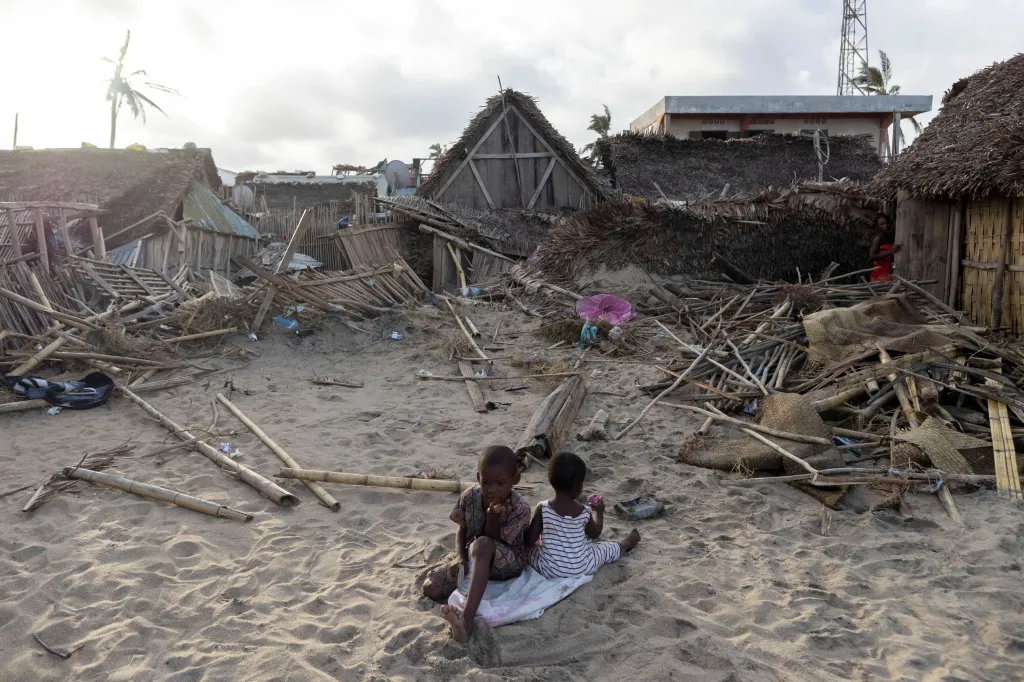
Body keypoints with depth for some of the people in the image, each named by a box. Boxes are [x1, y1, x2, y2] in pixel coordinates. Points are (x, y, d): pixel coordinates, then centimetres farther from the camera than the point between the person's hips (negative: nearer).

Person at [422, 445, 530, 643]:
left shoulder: (520, 509, -23)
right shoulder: (469, 498, -13)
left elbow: (493, 541, -19)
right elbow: (462, 531, 1)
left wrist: (492, 517, -37)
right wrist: (460, 557, -18)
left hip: (508, 562, -4)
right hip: (473, 558, 5)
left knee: (482, 544, -43)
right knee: (430, 588, -15)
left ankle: (467, 618, -49)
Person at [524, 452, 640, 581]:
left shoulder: (542, 509, -17)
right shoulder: (584, 512, -12)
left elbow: (529, 541, -13)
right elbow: (595, 534, 8)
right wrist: (599, 512, 23)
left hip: (549, 570, -1)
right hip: (582, 569, 1)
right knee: (607, 549, 25)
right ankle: (626, 543, 55)